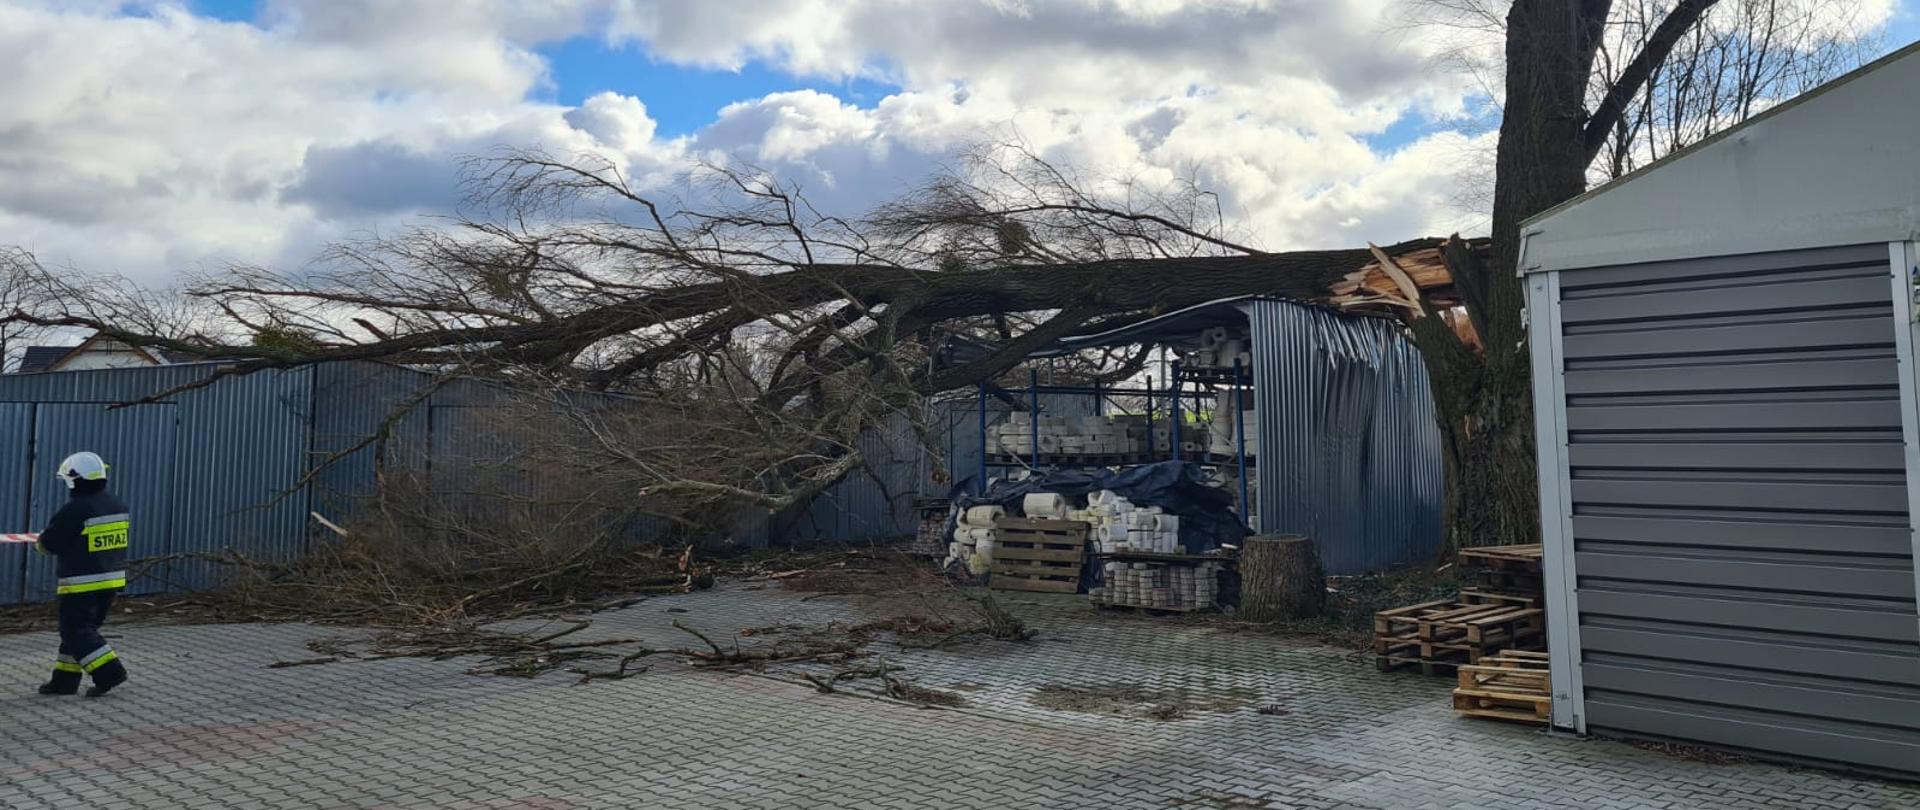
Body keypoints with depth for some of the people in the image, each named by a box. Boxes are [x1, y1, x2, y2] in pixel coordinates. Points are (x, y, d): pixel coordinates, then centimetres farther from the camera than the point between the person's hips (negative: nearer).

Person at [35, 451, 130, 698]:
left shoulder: (74, 510, -19)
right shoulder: (117, 505, 5)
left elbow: (48, 543, -11)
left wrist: (43, 540, 13)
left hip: (82, 583, -8)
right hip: (112, 578, 8)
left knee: (76, 631, 1)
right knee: (83, 627, 16)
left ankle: (109, 671, -7)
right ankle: (65, 679, 22)